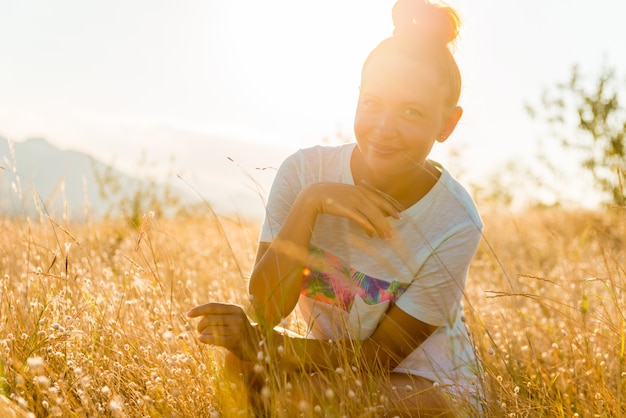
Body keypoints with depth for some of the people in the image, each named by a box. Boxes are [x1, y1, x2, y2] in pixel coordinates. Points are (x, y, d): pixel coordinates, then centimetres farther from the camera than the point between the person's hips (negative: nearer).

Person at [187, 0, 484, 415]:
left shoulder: (455, 224, -20)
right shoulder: (304, 172, -13)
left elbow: (381, 355, -17)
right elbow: (265, 311, -19)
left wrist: (260, 345, -30)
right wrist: (308, 204, -31)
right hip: (331, 370, 3)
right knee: (241, 368, -26)